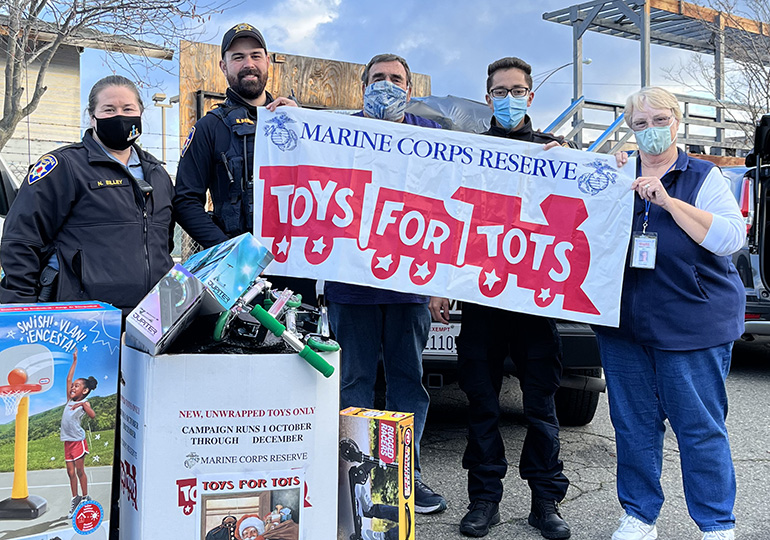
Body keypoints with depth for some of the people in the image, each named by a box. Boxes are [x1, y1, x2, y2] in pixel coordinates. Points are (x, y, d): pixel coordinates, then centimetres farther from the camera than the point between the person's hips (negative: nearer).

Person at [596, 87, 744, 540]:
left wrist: (667, 201, -16)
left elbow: (730, 238, -11)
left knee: (701, 429, 1)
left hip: (692, 323, -3)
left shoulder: (704, 177, 2)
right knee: (633, 424, 9)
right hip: (624, 323, 3)